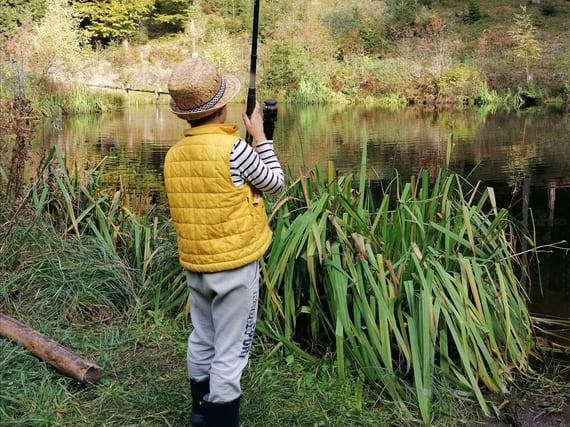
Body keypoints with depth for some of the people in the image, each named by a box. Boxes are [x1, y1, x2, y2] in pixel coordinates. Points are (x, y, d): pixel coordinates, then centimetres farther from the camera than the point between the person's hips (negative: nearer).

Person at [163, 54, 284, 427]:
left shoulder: (174, 156, -1)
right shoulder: (234, 149, -20)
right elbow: (275, 184, -4)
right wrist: (260, 136, 6)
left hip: (195, 266, 7)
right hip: (235, 267, -7)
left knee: (202, 342, 21)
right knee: (230, 354, 2)